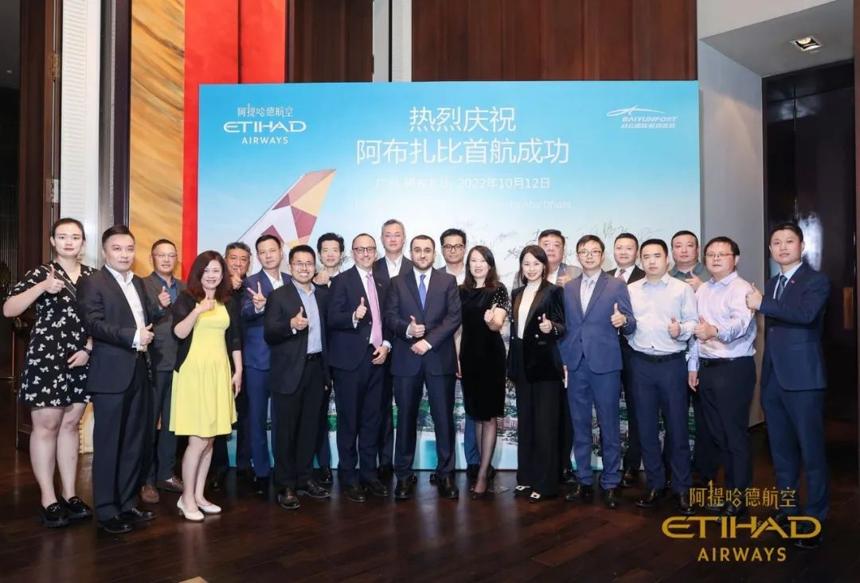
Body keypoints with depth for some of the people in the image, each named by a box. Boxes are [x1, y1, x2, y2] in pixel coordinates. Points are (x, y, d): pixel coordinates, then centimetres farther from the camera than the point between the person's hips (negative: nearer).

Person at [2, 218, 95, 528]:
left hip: (80, 360, 4)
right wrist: (42, 288, -22)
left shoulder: (92, 277, 7)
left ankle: (70, 494, 19)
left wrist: (88, 349, -5)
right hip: (46, 358, -4)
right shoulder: (40, 273, -2)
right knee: (46, 426, 2)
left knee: (70, 425, 11)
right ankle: (48, 500, 10)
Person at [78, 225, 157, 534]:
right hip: (111, 375, -7)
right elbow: (93, 324, -17)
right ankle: (106, 510, 14)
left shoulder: (139, 283, 16)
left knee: (136, 443, 12)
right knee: (108, 445, 2)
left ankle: (127, 503, 25)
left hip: (139, 372, 7)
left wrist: (154, 322, -2)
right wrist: (132, 337, -22)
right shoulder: (92, 283, -5)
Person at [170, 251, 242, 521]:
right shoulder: (186, 299, -2)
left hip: (220, 372, 5)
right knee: (198, 440, -6)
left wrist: (238, 371, 9)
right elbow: (179, 332, -15)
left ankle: (199, 494, 21)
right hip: (193, 372, -5)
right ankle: (187, 498, 10)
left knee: (210, 439, 9)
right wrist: (198, 310, -27)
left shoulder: (228, 302, 11)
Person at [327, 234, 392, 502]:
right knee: (349, 420, 3)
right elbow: (332, 319, -12)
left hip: (376, 358, 6)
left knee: (372, 420, 10)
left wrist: (386, 345, 1)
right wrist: (354, 317, -30)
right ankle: (348, 477, 13)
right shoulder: (342, 280, -4)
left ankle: (369, 473, 20)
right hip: (350, 360, -5)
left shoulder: (381, 284, 14)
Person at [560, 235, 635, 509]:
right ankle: (583, 481, 21)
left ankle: (610, 483, 15)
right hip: (575, 364, 3)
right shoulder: (568, 288, 12)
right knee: (580, 426, 10)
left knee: (609, 426, 3)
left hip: (605, 364, -3)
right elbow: (566, 327, 14)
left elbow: (630, 326, -1)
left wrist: (624, 321, -23)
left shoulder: (617, 285, 2)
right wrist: (563, 359, 6)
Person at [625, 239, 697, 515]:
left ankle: (682, 488, 16)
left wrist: (681, 330, -23)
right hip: (641, 364, 3)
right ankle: (655, 484, 21)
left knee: (677, 426, 3)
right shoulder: (630, 290, 10)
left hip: (672, 364, -2)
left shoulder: (683, 289, 2)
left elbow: (693, 322, -4)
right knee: (646, 426, 8)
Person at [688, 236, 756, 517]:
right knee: (717, 431, 15)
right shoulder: (702, 290, 12)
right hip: (706, 367, 7)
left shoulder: (741, 289, -12)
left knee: (735, 433, 2)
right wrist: (693, 366, 12)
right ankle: (730, 485, 31)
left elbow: (741, 322, -30)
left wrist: (715, 331, -50)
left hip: (734, 368, -7)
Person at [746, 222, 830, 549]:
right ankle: (787, 507, 28)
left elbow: (805, 314, -26)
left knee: (811, 451, 0)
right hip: (773, 378, 7)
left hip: (802, 378, -7)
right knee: (781, 449, 15)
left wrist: (762, 304, -20)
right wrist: (765, 361, 16)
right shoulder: (771, 284, 16)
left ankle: (814, 519, 11)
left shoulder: (816, 281, -5)